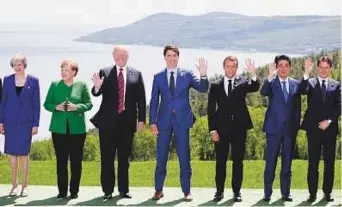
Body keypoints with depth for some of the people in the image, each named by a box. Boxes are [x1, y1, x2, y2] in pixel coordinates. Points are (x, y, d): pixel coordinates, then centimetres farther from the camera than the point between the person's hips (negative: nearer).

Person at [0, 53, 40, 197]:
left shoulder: (33, 81, 0)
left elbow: (36, 104, 1)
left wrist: (36, 124, -3)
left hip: (26, 121, -2)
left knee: (24, 153, 1)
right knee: (12, 153, 4)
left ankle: (24, 185, 10)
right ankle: (14, 185, 13)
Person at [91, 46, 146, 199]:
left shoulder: (136, 74, 6)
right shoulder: (104, 72, 3)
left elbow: (141, 98, 5)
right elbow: (96, 93, -6)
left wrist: (141, 119, 0)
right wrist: (97, 87, -29)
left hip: (127, 122, 1)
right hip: (108, 122, -1)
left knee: (124, 158, 8)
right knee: (107, 157, 3)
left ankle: (123, 189, 16)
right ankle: (107, 190, 11)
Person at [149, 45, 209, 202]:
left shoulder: (187, 74, 3)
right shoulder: (158, 77, 5)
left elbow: (203, 89, -8)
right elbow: (154, 101, 5)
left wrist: (203, 75, -26)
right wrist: (152, 122, -1)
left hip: (182, 120, -1)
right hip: (164, 120, 1)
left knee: (184, 157, 2)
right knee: (161, 156, 6)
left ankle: (186, 191, 11)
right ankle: (158, 189, 16)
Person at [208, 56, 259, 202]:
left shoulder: (243, 82, 5)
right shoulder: (215, 86, 6)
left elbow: (255, 88, -17)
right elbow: (211, 109, 4)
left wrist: (253, 74, -37)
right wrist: (212, 130, -4)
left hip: (239, 128, 0)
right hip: (221, 128, 1)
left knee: (238, 161, 4)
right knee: (221, 161, 5)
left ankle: (236, 191, 12)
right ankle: (219, 191, 14)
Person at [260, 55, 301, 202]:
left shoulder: (295, 84, 8)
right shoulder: (271, 82, -2)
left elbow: (298, 107, 11)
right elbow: (263, 93, -24)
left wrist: (297, 125, 6)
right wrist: (270, 77, -38)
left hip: (290, 128, 3)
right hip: (274, 127, -3)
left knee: (287, 161, 8)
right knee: (270, 161, 0)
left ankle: (285, 192, 15)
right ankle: (267, 193, 6)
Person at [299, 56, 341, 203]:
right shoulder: (310, 82, 5)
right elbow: (302, 91, -18)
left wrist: (329, 120, -11)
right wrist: (306, 73, -29)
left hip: (330, 128, 1)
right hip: (313, 128, -1)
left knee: (329, 162, 5)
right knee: (313, 162, 1)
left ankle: (327, 192, 14)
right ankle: (312, 193, 5)